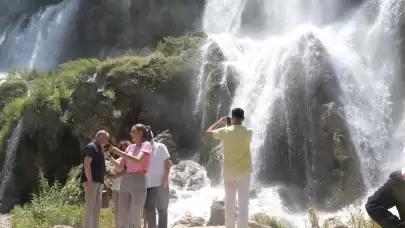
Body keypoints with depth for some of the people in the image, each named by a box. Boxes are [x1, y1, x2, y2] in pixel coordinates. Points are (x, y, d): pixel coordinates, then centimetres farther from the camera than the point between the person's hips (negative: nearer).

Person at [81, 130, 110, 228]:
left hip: (98, 181, 10)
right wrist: (89, 181, -23)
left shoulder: (99, 149, 20)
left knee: (97, 208, 10)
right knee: (89, 207, -9)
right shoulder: (91, 147, -8)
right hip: (91, 181, -10)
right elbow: (86, 164, -18)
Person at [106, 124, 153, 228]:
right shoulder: (130, 147, 17)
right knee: (122, 218, 7)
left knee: (135, 219, -3)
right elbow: (120, 166, 17)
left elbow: (138, 160, -19)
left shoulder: (146, 145, -1)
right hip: (125, 181, 6)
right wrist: (109, 156, 6)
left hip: (138, 181, -6)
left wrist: (119, 152, -15)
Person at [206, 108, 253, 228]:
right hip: (244, 172, -1)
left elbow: (209, 132, 9)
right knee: (243, 204, 3)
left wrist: (220, 121, 19)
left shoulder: (225, 131, -7)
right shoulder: (248, 132, -8)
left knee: (229, 203, 11)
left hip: (229, 172, 1)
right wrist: (233, 126, 17)